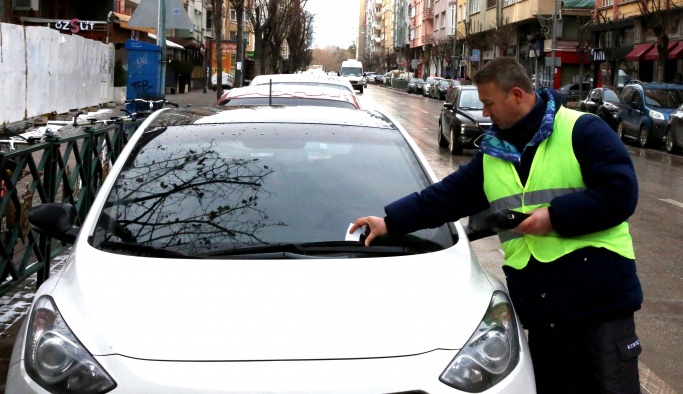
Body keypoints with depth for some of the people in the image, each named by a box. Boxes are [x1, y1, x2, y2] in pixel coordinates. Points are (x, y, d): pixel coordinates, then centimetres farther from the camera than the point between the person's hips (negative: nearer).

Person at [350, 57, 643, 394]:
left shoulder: (582, 131, -6)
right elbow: (447, 196, 16)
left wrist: (556, 216, -16)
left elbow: (621, 193, -14)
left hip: (600, 295, -6)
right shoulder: (491, 154, 14)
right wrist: (390, 221, 10)